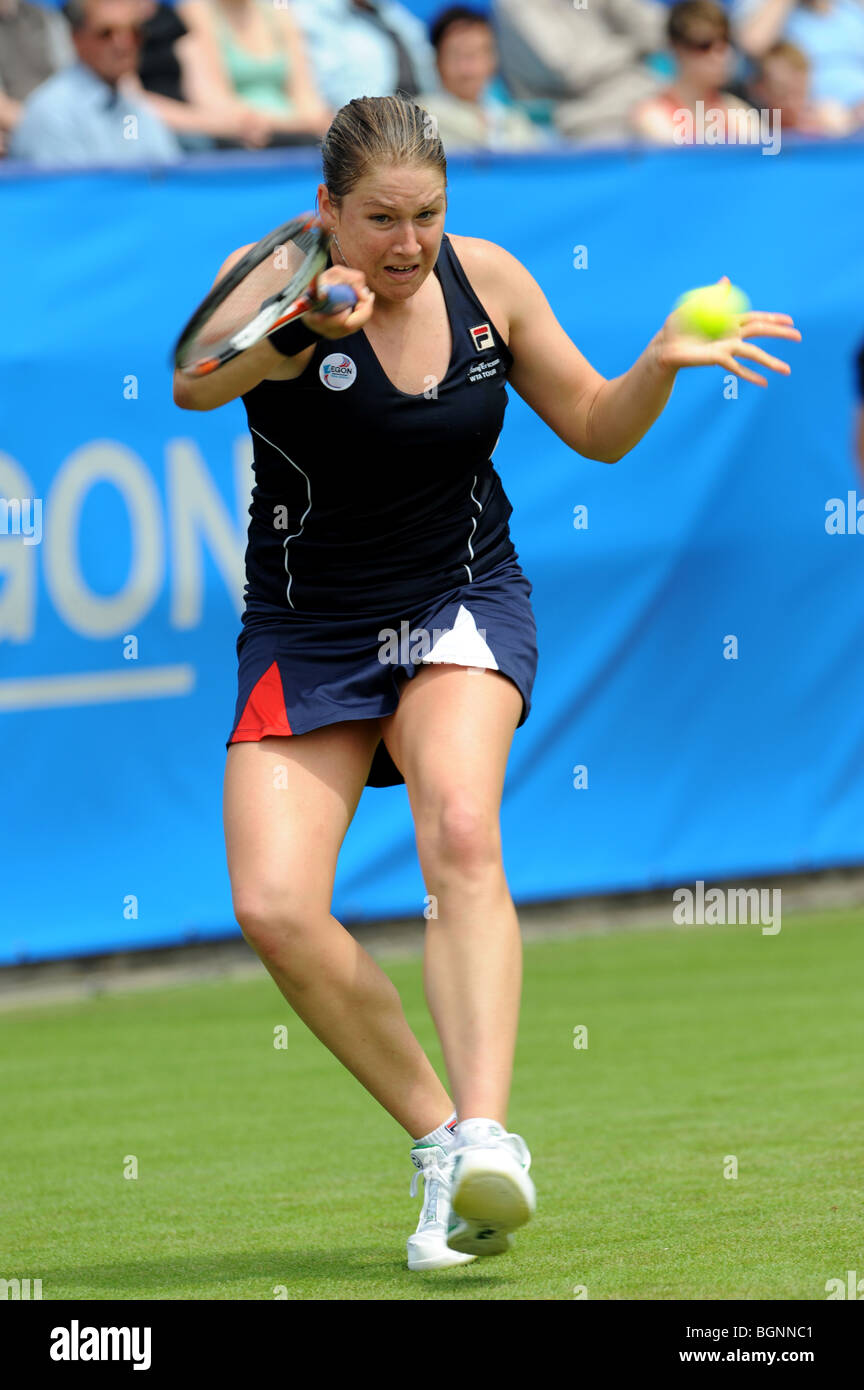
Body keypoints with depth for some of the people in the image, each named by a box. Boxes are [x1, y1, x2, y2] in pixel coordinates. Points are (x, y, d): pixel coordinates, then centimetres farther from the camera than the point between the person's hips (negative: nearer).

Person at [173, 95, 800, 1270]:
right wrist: (302, 325, -56)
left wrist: (662, 361, -11)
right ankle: (437, 1137, 0)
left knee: (461, 831, -29)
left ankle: (486, 1136, -38)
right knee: (274, 907, -17)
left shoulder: (487, 280, -3)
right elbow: (195, 387, -37)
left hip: (463, 610, 0)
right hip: (308, 631, 0)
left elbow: (598, 430, 9)